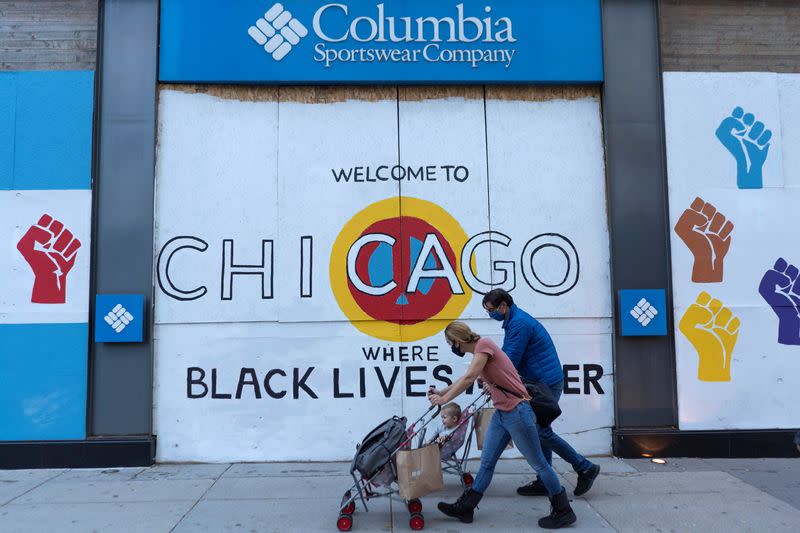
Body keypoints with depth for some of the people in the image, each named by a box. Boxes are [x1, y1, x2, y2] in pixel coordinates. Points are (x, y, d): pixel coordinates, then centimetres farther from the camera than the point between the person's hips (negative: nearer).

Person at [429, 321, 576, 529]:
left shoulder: (484, 344, -14)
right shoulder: (479, 351, 13)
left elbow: (468, 379, -22)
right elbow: (465, 379, 28)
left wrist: (443, 399, -14)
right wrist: (440, 392, 26)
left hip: (517, 412, -9)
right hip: (501, 414, 9)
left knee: (538, 463, 2)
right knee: (486, 462, 11)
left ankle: (563, 512, 15)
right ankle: (465, 508, 17)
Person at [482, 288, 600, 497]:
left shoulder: (519, 323, -17)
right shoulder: (514, 321, 17)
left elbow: (512, 360, -18)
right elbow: (507, 356, 20)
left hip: (546, 384, -11)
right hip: (542, 384, 11)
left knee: (541, 432, -7)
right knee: (539, 431, 11)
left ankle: (585, 468, 3)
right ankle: (544, 482, 18)